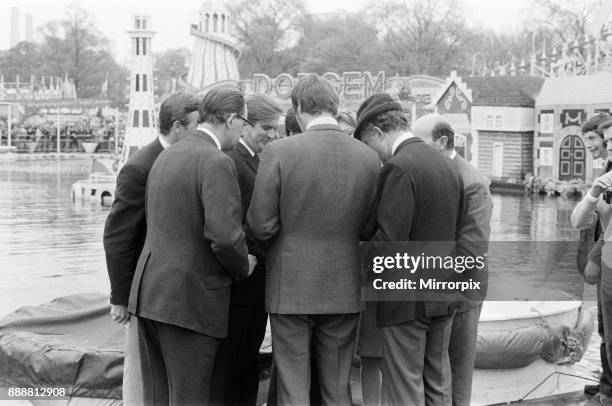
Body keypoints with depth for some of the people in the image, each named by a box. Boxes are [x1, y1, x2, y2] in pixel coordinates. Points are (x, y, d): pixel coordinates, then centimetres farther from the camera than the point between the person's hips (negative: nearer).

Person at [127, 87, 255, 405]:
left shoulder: (165, 156, 14)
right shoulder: (217, 163, -14)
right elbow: (225, 234, -24)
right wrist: (242, 267, -4)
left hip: (149, 292, 8)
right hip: (190, 300, -8)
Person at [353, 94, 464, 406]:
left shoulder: (398, 168, -17)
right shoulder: (449, 166, 9)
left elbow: (389, 241, -23)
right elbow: (454, 234, 13)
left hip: (406, 299, -8)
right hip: (443, 298, 8)